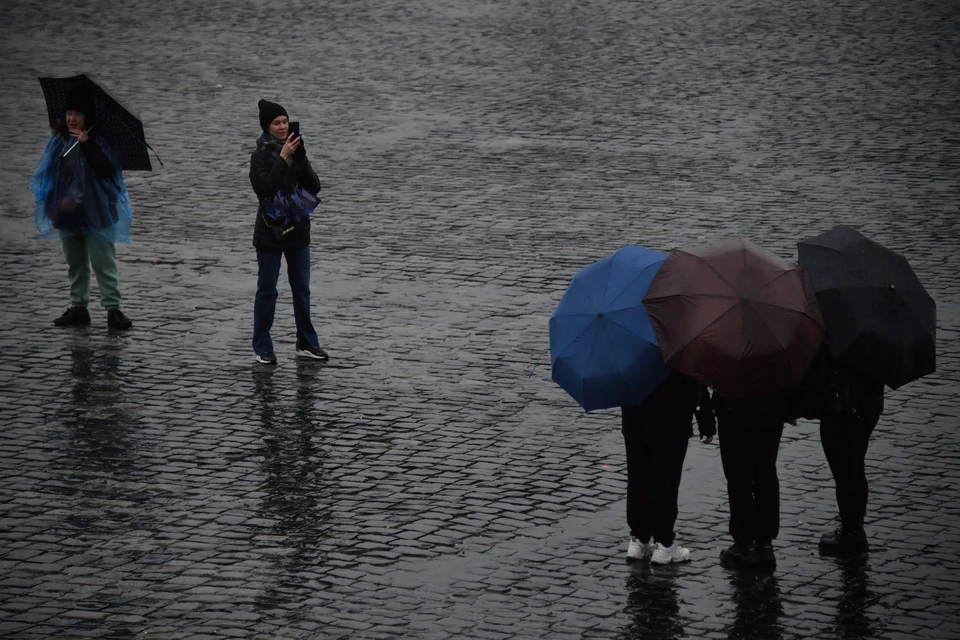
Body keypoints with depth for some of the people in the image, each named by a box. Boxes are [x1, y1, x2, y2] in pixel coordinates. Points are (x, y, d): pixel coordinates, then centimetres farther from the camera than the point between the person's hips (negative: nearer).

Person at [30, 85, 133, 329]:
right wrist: (47, 204, 9)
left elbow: (106, 168, -21)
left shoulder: (98, 140, -8)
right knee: (75, 264, 14)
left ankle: (112, 308, -6)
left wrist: (87, 144, -26)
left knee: (103, 262, -6)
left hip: (94, 211, -6)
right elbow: (47, 173, 14)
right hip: (67, 213, 6)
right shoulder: (59, 140, 7)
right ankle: (78, 307, 22)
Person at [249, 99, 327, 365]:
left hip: (298, 231, 5)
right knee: (267, 291, 0)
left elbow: (315, 186, -1)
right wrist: (283, 159, -25)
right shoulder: (261, 156, -9)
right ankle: (262, 348, 5)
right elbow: (264, 188, -23)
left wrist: (301, 159, -15)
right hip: (270, 233, -5)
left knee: (302, 289, 9)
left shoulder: (295, 151, 7)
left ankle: (307, 343, 17)